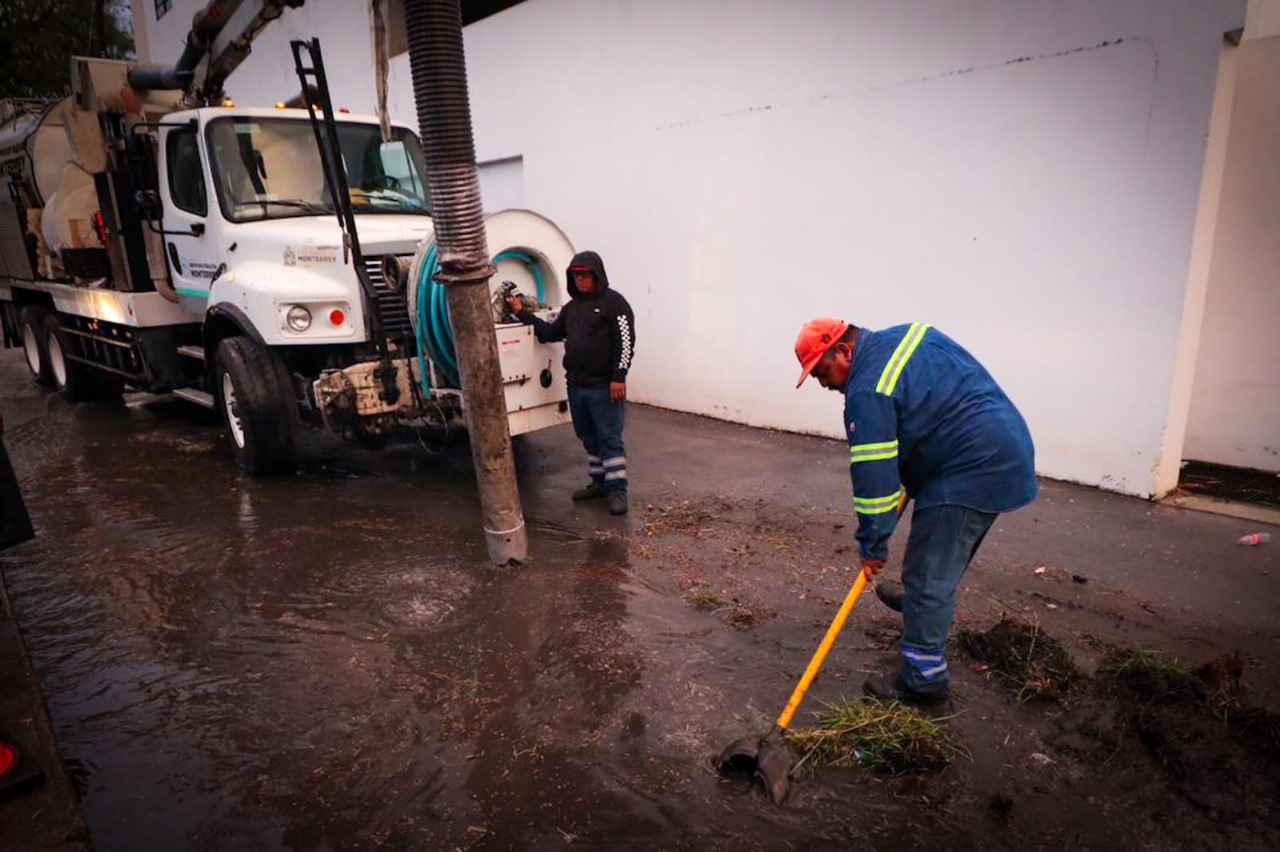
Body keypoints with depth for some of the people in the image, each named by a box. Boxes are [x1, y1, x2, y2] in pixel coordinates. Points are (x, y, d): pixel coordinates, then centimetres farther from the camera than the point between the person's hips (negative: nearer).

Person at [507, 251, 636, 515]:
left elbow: (625, 342, -13)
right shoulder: (572, 307, 16)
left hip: (604, 387, -7)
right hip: (576, 386, 8)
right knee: (589, 438, 14)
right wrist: (522, 313, 15)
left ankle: (617, 490, 4)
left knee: (609, 439, -3)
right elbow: (551, 332, 21)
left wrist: (619, 378, -19)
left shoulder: (613, 302, -7)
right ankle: (599, 482, 27)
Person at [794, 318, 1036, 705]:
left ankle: (924, 679, 10)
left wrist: (872, 545, -9)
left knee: (929, 576, -1)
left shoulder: (867, 392, -20)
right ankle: (921, 602, 51)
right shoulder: (904, 335, 9)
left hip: (970, 472, -10)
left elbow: (874, 475, -19)